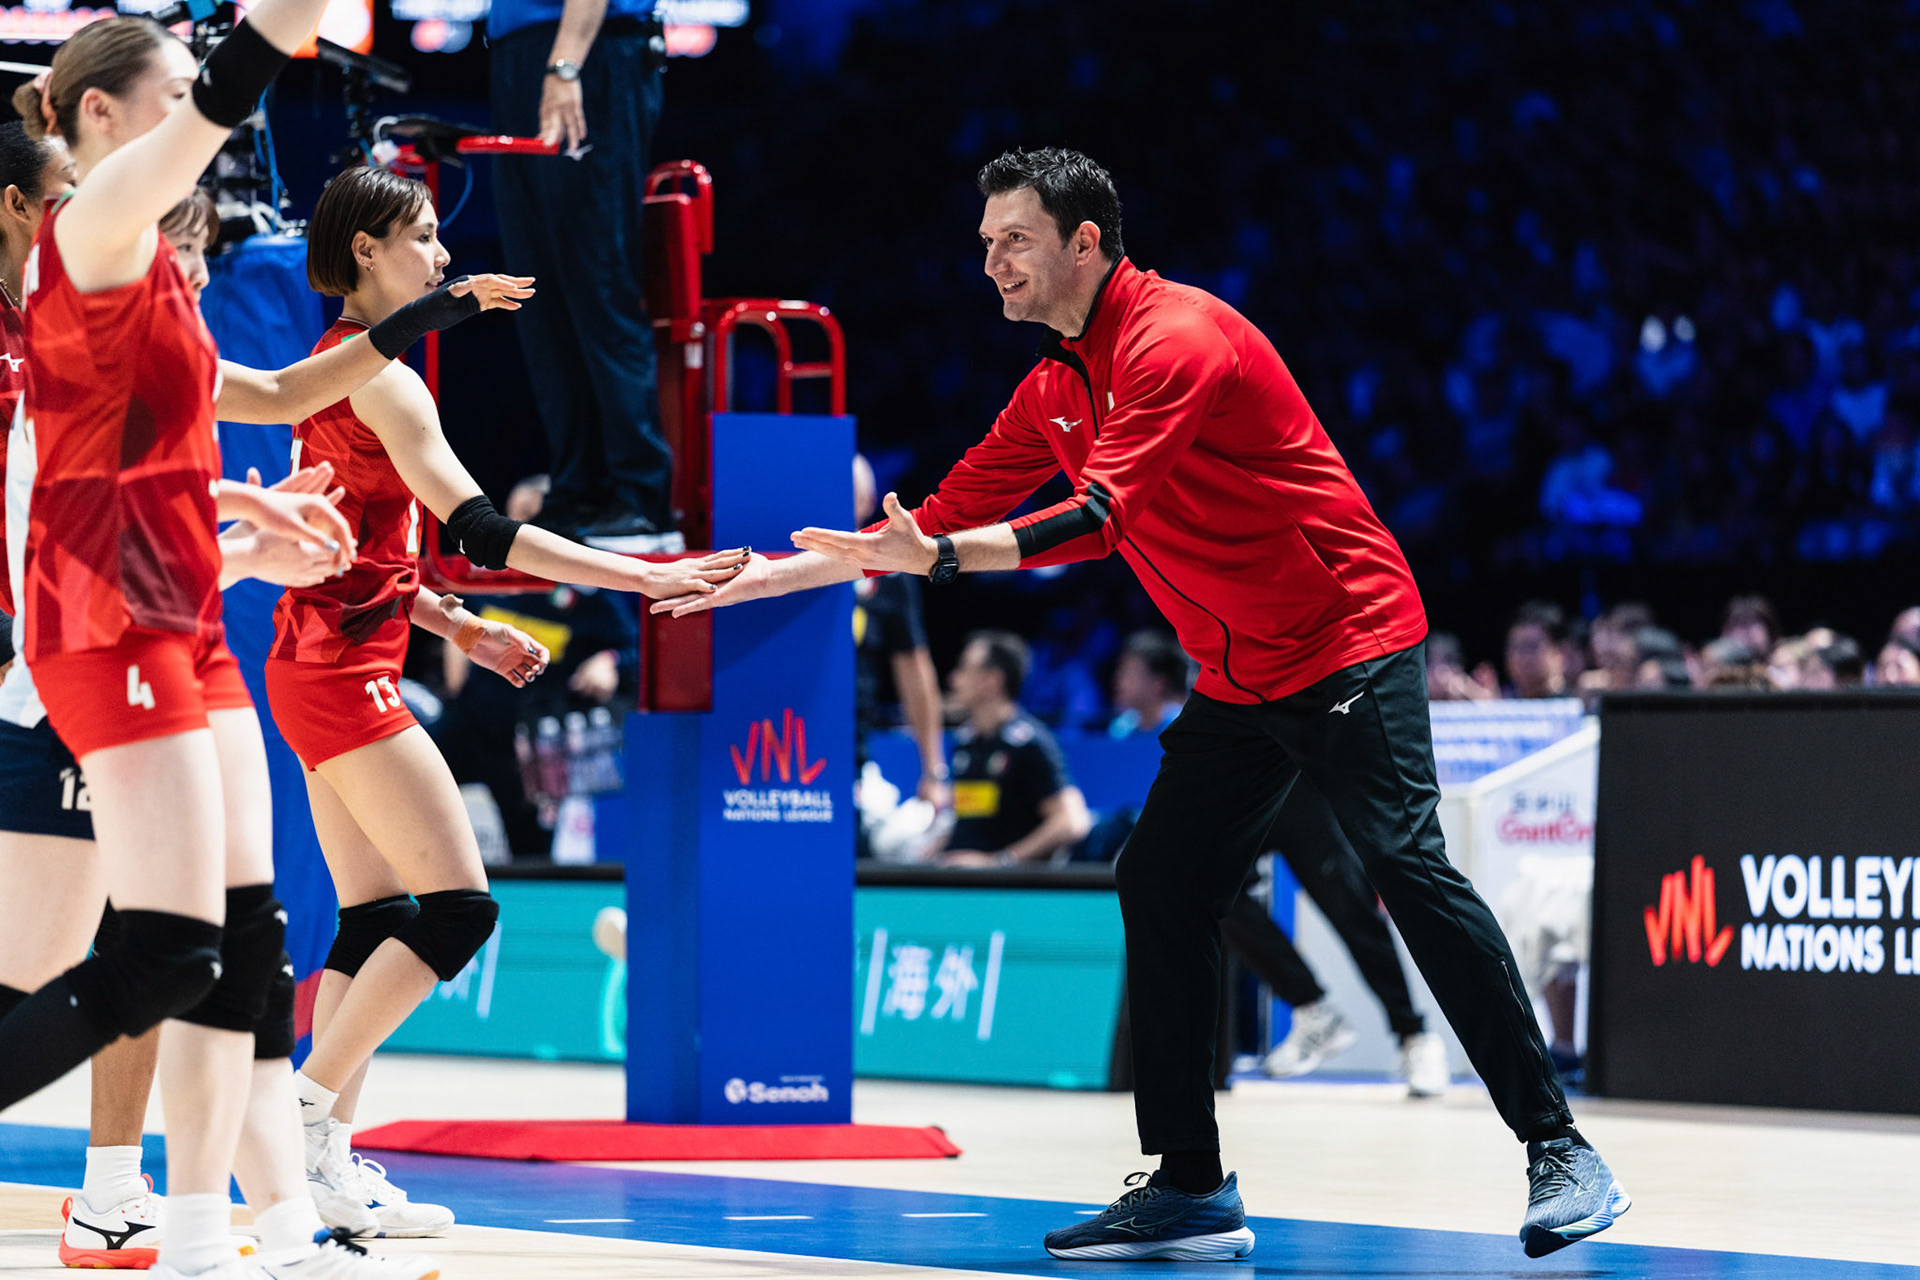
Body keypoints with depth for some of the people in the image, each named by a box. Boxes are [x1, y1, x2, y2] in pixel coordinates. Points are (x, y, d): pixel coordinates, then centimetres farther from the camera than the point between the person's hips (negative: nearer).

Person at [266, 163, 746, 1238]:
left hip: (322, 665, 10)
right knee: (460, 907, -10)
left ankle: (325, 1163, 4)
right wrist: (644, 578, -21)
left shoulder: (338, 364, 15)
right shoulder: (378, 376, -14)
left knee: (378, 922, 7)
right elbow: (479, 528, -21)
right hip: (343, 673, -10)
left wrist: (456, 625, 17)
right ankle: (302, 1122, -9)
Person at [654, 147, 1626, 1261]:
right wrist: (776, 574, 13)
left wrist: (937, 558, -36)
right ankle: (1191, 1190, 6)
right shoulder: (1054, 391, 11)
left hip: (1351, 643, -9)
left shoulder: (1177, 336, -18)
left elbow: (1102, 518, -29)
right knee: (1161, 893, 1)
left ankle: (1559, 1148, -15)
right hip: (1238, 681, 9)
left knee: (1408, 866, -19)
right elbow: (946, 518, 18)